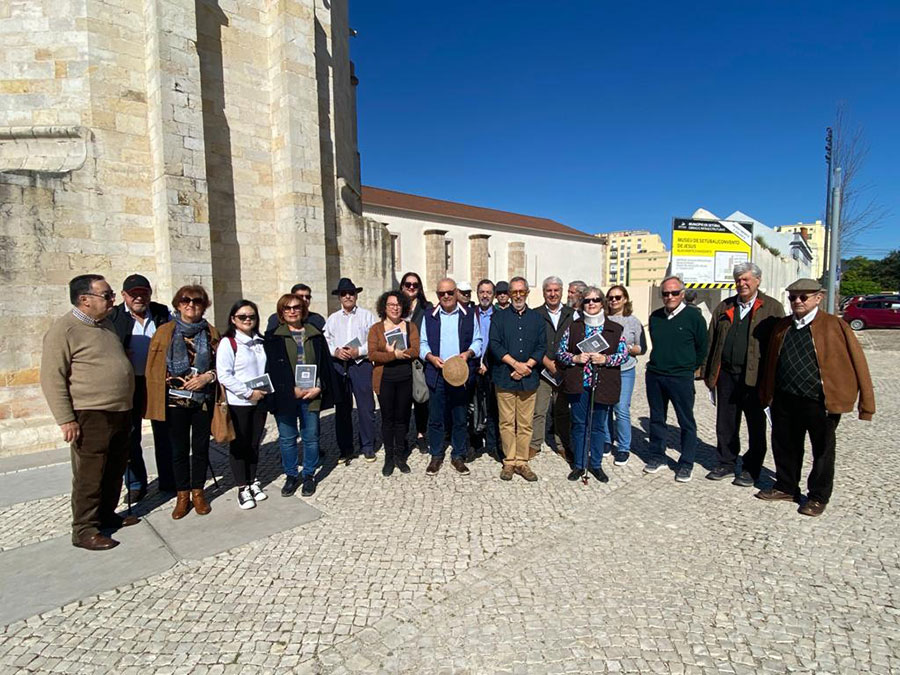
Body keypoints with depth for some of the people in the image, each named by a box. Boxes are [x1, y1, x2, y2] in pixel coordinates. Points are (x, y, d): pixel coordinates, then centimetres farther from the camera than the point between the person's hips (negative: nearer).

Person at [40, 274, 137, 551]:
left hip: (120, 413, 8)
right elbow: (52, 378, -14)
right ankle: (84, 530, 14)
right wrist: (66, 419, -17)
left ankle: (106, 515, 32)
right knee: (90, 475, 1)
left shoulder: (106, 323, 13)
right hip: (90, 417, -8)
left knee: (115, 471, 16)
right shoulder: (64, 330, -12)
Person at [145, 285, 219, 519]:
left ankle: (198, 492, 25)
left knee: (201, 447, 10)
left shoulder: (211, 333, 4)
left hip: (203, 400, 1)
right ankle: (182, 495, 24)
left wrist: (208, 377, -12)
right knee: (179, 449, 9)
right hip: (175, 401, -1)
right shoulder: (164, 331, 1)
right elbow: (153, 368, 2)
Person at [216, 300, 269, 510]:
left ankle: (252, 481, 30)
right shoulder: (228, 343, -10)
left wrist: (265, 389, 0)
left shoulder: (260, 342, 7)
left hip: (259, 401, 5)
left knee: (254, 443, 14)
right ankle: (242, 488, 19)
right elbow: (224, 375, -16)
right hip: (238, 403, -5)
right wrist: (248, 392, -16)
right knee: (239, 445, 7)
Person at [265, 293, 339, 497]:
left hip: (311, 395, 1)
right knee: (287, 439, 9)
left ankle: (309, 475, 24)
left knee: (311, 437, 8)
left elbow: (325, 364, 6)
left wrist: (318, 388, -8)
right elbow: (272, 368, -5)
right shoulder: (273, 337, 2)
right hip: (285, 396, -1)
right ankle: (291, 475, 26)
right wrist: (292, 390, -12)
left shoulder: (316, 335, 7)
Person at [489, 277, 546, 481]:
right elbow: (495, 345, -3)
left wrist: (526, 366, -9)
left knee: (525, 423, 4)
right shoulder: (500, 318, 8)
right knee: (507, 422, 2)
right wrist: (515, 364, -12)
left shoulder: (537, 319, 13)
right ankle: (509, 461, 12)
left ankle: (522, 462, 13)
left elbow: (542, 347, 6)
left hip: (529, 379, 1)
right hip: (505, 378, -1)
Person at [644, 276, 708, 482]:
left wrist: (689, 368, 5)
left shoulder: (693, 316, -6)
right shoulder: (655, 317, 7)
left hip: (681, 378, -4)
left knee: (686, 421, 4)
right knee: (656, 418, 13)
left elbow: (702, 348, 2)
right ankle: (657, 456, 26)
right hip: (654, 375, 5)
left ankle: (686, 464, 15)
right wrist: (659, 363, 15)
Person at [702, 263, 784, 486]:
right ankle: (726, 463, 26)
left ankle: (751, 469, 22)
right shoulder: (724, 307, 11)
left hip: (755, 377, -3)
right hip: (726, 374, 4)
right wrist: (708, 373, 8)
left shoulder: (772, 308, 0)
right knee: (725, 424, 12)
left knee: (756, 426, 9)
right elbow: (712, 342, 12)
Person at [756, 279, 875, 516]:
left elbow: (857, 362, -6)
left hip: (821, 401, -4)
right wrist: (765, 395, 13)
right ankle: (786, 487, 34)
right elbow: (770, 362, 13)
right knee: (784, 447, 15)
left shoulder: (835, 326, -7)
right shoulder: (781, 327, 8)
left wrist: (866, 403, -8)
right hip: (784, 400, 5)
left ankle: (818, 497, 28)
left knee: (822, 451, 12)